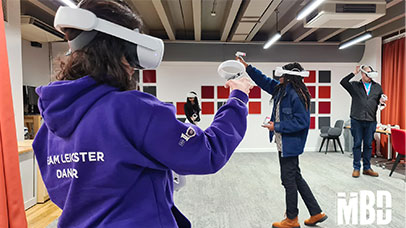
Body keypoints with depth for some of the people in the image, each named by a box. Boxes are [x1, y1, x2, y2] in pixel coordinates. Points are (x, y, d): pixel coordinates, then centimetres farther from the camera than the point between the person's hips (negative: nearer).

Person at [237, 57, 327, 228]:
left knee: (289, 180, 5)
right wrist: (247, 67, 16)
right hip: (284, 143, 10)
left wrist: (277, 127, -18)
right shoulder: (282, 89, 7)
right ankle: (316, 213, 32)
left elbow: (301, 122, -22)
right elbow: (264, 81, 18)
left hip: (289, 145, -10)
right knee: (296, 178, 18)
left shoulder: (296, 95, -20)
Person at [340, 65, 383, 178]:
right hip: (357, 120, -3)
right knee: (357, 144, 3)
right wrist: (354, 73, -10)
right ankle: (356, 168, 13)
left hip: (371, 121, 3)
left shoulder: (377, 87, 13)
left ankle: (367, 168, 20)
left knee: (368, 145, 9)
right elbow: (343, 82, -10)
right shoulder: (355, 85, 5)